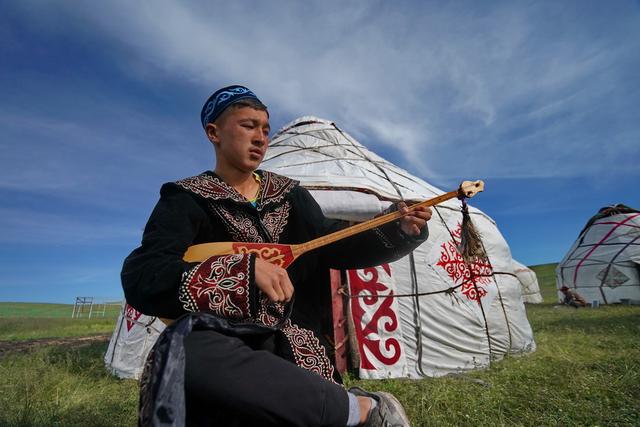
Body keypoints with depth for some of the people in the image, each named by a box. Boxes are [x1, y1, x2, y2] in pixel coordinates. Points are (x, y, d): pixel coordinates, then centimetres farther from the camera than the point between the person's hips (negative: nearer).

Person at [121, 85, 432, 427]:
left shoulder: (290, 195, 11)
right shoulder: (185, 200, -1)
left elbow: (332, 246, -1)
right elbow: (141, 280, -14)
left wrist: (400, 231, -18)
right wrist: (245, 268, -27)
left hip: (292, 344, 2)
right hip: (222, 343, -1)